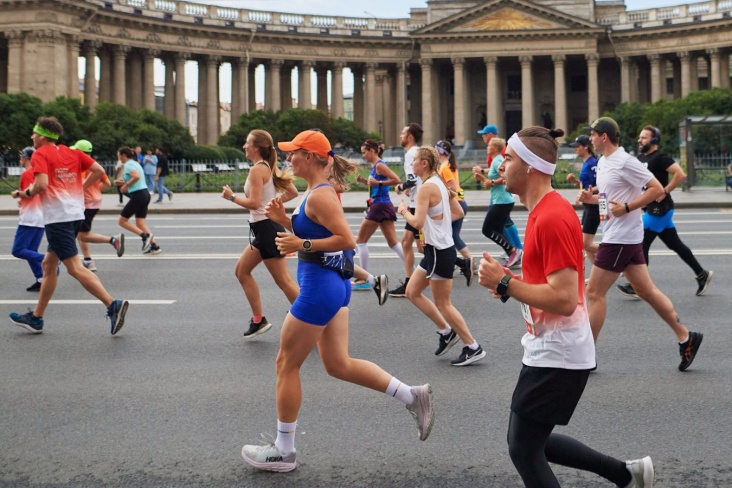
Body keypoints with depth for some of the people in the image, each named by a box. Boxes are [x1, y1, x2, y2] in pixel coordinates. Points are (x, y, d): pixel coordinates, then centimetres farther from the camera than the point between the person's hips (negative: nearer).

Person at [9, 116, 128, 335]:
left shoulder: (40, 154, -5)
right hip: (75, 214, 8)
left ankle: (113, 304, -21)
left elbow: (41, 184, -20)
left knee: (75, 268, -9)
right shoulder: (72, 152, 14)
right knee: (49, 264, 17)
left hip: (57, 217, -8)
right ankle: (36, 318, 25)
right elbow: (98, 171, 8)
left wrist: (28, 192, 0)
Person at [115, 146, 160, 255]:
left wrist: (126, 185, -14)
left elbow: (136, 177, -27)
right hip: (145, 194, 9)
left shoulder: (128, 165, -10)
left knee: (122, 221, 0)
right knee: (140, 223, 10)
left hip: (137, 195, -9)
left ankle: (145, 235, -10)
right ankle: (154, 246, 2)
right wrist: (123, 183, 16)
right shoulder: (135, 163, 19)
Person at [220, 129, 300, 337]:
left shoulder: (257, 169, -16)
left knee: (284, 281, -5)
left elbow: (253, 203, -22)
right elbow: (293, 192, 13)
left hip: (266, 228, -10)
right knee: (242, 270, 17)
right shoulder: (270, 167, 11)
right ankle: (258, 320, 20)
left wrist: (231, 196, -8)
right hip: (265, 228, 10)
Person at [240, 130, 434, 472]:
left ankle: (283, 451, 14)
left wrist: (301, 245, -24)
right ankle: (412, 396, 15)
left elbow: (347, 240, -24)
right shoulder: (318, 191, 12)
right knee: (338, 365, 15)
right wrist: (284, 220, 7)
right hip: (333, 284, 10)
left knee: (286, 365, 3)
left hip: (319, 287, -10)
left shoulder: (320, 196, -18)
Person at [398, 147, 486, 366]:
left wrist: (404, 211, -7)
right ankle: (446, 331, 21)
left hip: (439, 251, -10)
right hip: (436, 249, 10)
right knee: (412, 292, 15)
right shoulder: (439, 184, 10)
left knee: (443, 304, -1)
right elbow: (458, 212, 17)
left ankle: (473, 348, 7)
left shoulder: (426, 187, -18)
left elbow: (417, 222, -25)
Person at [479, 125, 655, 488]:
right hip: (548, 350, 10)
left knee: (523, 450, -1)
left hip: (556, 356, -10)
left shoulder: (552, 218, -22)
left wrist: (505, 283, -20)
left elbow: (564, 299, -26)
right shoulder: (544, 210, 10)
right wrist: (511, 281, 5)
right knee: (531, 442, 19)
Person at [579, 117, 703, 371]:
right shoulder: (603, 162, 11)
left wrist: (626, 207, -22)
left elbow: (657, 189, -18)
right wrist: (592, 198, 4)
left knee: (594, 293, -5)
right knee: (646, 290, 12)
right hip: (620, 236, 10)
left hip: (621, 238, -10)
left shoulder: (625, 162, -17)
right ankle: (685, 337, 18)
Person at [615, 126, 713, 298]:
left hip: (659, 208, -9)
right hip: (651, 208, 9)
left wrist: (664, 192, -21)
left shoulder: (660, 158, -15)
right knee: (675, 244, 14)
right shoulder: (641, 158, 13)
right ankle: (702, 274, 23)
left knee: (642, 245, -7)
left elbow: (681, 175, -25)